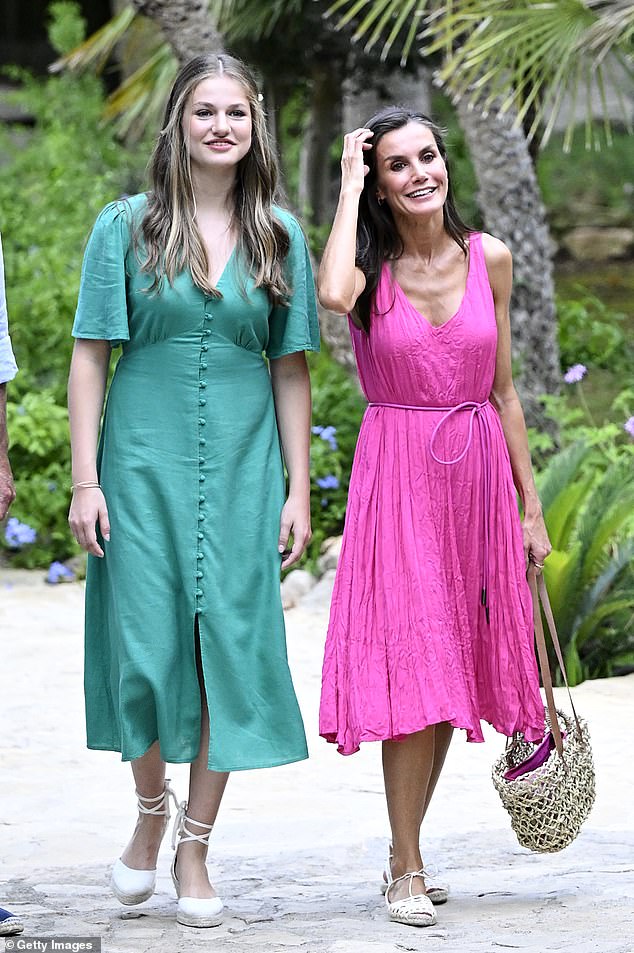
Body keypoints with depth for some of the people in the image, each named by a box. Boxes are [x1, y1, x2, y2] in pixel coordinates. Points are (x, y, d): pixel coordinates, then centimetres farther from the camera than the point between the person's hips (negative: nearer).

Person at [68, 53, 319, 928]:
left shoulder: (278, 236, 7)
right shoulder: (126, 226, 1)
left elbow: (291, 370, 9)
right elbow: (90, 357, 0)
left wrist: (299, 490, 4)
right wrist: (85, 480, -6)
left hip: (241, 471, 2)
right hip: (144, 463, -1)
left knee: (230, 648, 0)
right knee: (146, 650, -1)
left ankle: (195, 848, 12)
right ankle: (150, 813, 25)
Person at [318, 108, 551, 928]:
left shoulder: (488, 258, 4)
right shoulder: (371, 266, -5)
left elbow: (503, 390, 10)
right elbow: (332, 293, -32)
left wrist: (530, 506, 9)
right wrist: (348, 188, -18)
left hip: (477, 470, 4)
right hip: (398, 477, -4)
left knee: (451, 668, 9)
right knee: (410, 664, -8)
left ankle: (407, 848, 22)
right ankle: (406, 872, 1)